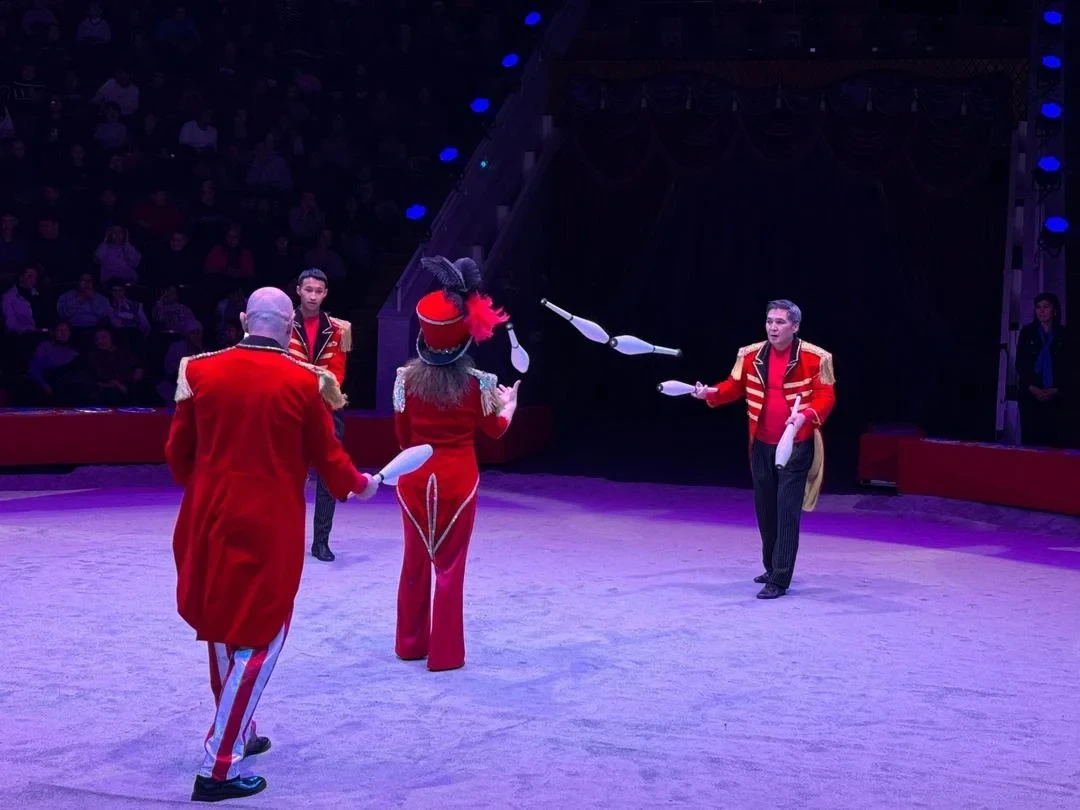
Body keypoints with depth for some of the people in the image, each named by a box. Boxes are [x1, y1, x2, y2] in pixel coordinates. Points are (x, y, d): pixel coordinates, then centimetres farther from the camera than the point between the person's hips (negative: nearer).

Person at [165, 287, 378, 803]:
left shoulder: (200, 370, 0)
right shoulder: (304, 381, -8)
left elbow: (177, 451, 7)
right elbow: (327, 456, -1)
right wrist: (360, 485, 20)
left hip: (208, 519, 4)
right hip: (269, 526, -4)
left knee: (222, 627, 22)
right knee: (258, 637, 3)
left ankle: (236, 733, 37)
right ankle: (218, 767, -2)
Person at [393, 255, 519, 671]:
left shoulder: (408, 378, -6)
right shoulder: (475, 383, -11)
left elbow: (403, 435, 3)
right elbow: (495, 429, 5)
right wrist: (510, 403, 24)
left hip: (415, 478, 2)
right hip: (458, 479, -2)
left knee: (416, 560, 16)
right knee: (449, 563, 6)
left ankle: (411, 643, 26)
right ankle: (444, 651, 10)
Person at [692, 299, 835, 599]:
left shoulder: (815, 358, -11)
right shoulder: (750, 355, 1)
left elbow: (826, 397, -12)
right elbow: (734, 387, 8)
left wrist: (806, 415, -31)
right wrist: (711, 393, -12)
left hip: (797, 446, -5)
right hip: (762, 445, 5)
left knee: (787, 512, -8)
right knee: (765, 509, 15)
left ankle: (780, 580, -6)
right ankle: (772, 568, 32)